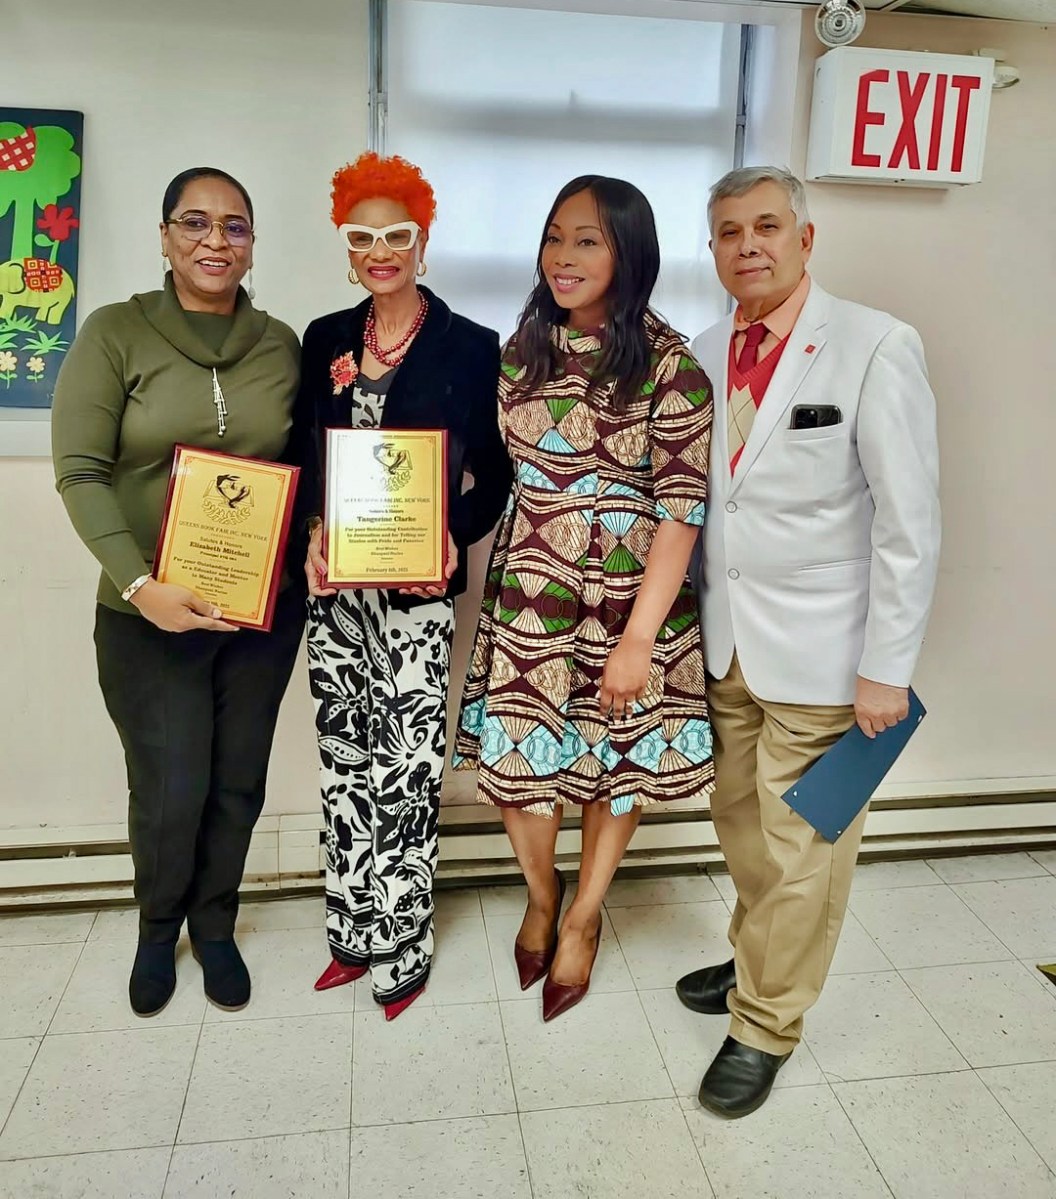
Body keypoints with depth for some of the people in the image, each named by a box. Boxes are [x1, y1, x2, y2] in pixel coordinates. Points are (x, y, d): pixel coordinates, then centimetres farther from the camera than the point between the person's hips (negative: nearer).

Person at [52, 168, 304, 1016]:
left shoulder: (282, 345, 4)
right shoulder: (115, 333, -4)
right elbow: (80, 473, -9)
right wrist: (141, 584, -21)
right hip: (151, 613, -2)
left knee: (238, 784, 12)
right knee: (170, 793, 2)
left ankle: (215, 926, 38)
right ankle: (159, 929, 34)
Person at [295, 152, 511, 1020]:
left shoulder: (470, 347, -3)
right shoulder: (325, 340, 9)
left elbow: (494, 476, -2)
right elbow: (304, 460, 12)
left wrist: (454, 537, -19)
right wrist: (312, 536, -6)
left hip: (417, 590, -4)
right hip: (334, 586, 5)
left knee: (406, 768, 0)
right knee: (344, 760, 12)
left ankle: (402, 948, 19)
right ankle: (355, 934, 30)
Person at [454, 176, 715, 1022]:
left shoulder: (669, 365, -11)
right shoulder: (521, 350, 5)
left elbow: (682, 509, -12)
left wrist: (640, 637, -15)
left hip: (629, 598, -3)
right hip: (529, 596, 4)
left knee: (617, 761, 11)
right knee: (518, 758, 7)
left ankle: (584, 919, 38)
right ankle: (541, 896, 39)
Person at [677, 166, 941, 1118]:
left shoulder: (877, 348, -11)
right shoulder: (705, 355, 5)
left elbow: (910, 523, -12)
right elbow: (696, 497, 9)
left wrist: (887, 669, -13)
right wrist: (691, 620, 5)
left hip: (818, 654, -5)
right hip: (724, 642, 5)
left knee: (799, 849, 6)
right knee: (740, 824, 19)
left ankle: (767, 1026, 27)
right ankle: (759, 961, 43)